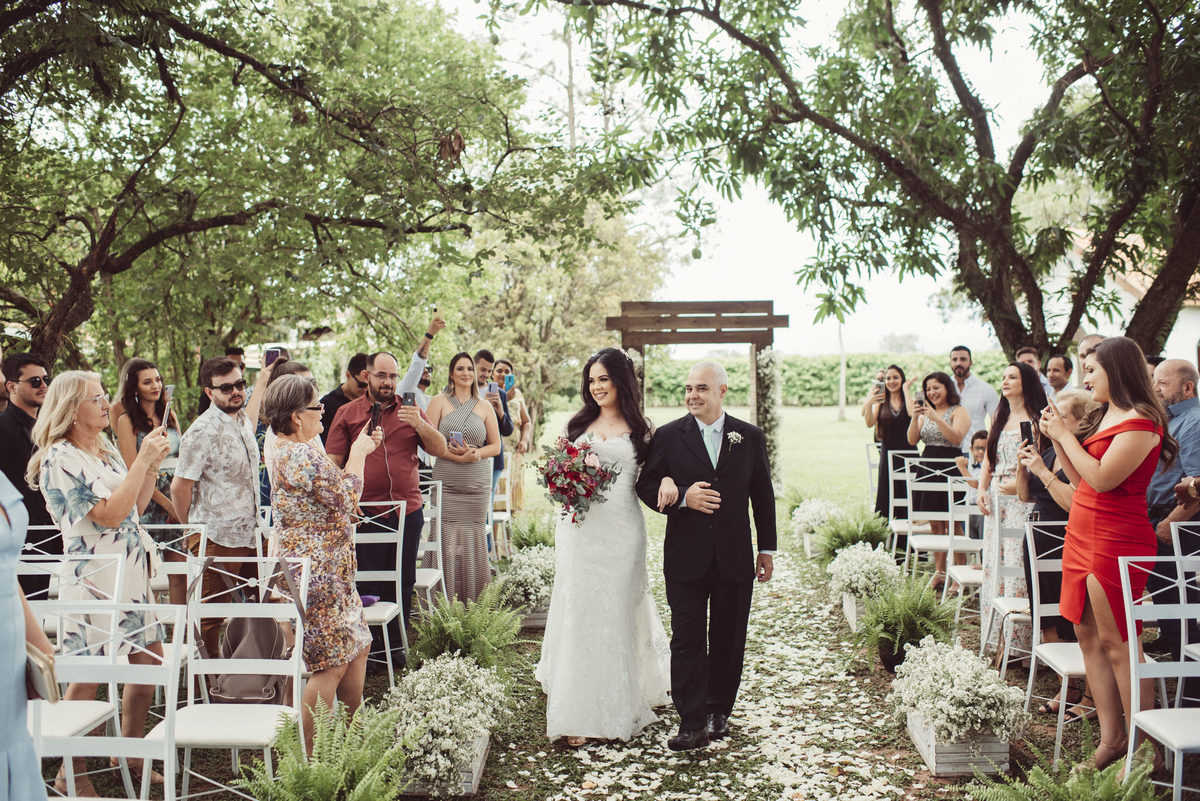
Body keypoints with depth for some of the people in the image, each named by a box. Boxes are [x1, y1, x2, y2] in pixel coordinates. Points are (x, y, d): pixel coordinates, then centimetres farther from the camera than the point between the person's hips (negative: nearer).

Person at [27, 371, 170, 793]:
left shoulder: (107, 451, 12)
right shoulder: (60, 458, -13)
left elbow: (136, 506, 16)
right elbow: (110, 514, -21)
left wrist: (153, 464, 4)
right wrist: (142, 461, -19)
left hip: (132, 571, 8)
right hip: (94, 578, -8)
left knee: (149, 662, 11)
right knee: (86, 676, 1)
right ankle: (73, 772, 17)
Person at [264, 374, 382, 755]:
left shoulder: (289, 450, 13)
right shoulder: (300, 455, -21)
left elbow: (332, 490, 20)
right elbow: (345, 496, -19)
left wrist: (361, 451, 15)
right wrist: (357, 455, -5)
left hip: (326, 572, 11)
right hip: (317, 575, -11)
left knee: (358, 646, 17)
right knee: (331, 664, -5)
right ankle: (309, 756, 4)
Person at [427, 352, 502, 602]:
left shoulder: (484, 407, 13)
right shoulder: (439, 402, 6)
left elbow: (496, 446, 11)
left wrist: (475, 454, -8)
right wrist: (457, 456, -15)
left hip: (477, 485, 2)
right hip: (446, 483, -2)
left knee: (474, 539, 0)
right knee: (447, 541, -7)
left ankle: (474, 605, 10)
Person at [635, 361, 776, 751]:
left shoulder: (750, 437, 5)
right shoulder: (668, 436, 1)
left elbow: (763, 496, 10)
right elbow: (647, 487, 1)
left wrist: (767, 549, 10)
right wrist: (682, 497, -17)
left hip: (735, 557, 2)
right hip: (685, 556, -1)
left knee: (728, 640, 11)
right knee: (687, 641, -1)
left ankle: (718, 710, 28)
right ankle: (692, 723, 4)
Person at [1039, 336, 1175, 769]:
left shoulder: (1140, 421, -12)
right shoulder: (1107, 414, 17)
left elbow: (1101, 478, -21)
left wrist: (1065, 433, -11)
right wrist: (1055, 438, 11)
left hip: (1115, 539, -10)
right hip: (1082, 535, 10)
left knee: (1116, 643, -6)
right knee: (1088, 634, 9)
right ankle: (1110, 738, 15)